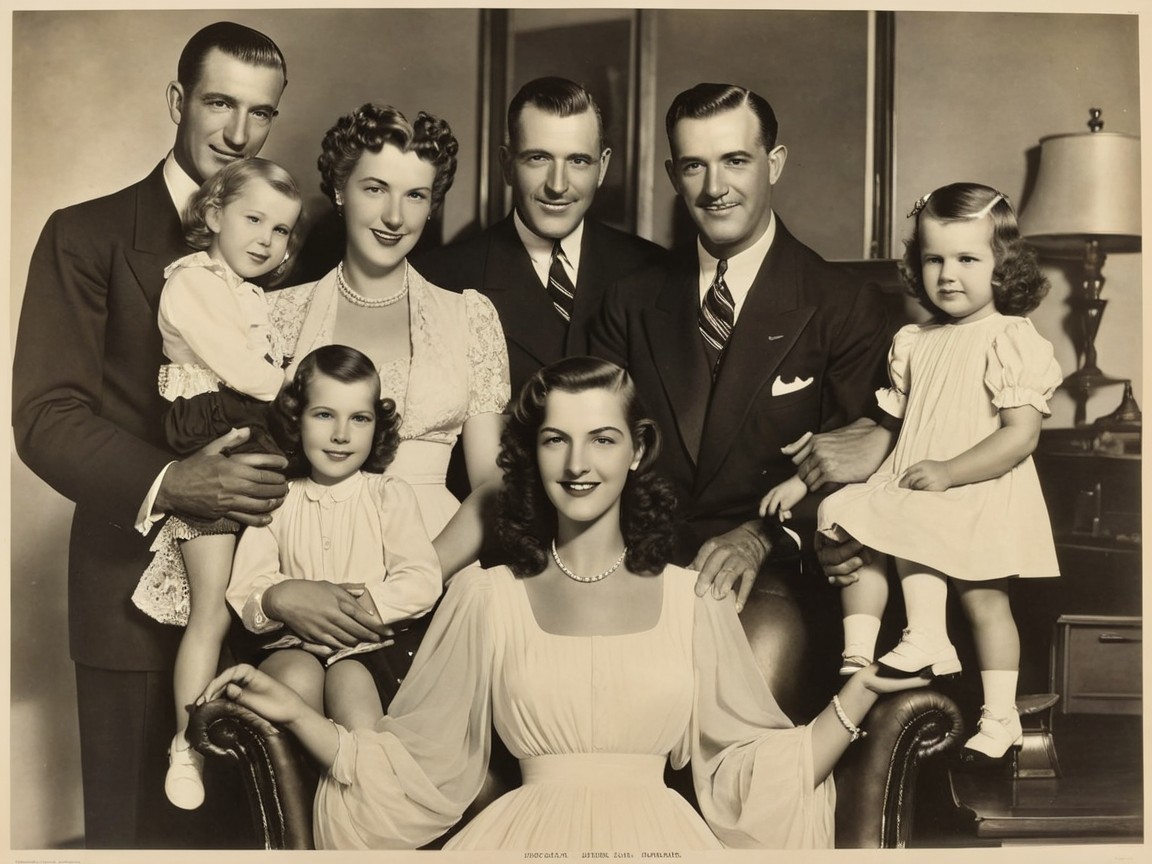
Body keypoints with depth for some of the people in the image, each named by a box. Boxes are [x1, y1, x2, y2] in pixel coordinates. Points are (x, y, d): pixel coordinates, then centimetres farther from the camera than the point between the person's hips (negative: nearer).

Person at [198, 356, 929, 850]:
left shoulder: (694, 599, 10)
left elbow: (754, 771, 10)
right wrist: (297, 715, -1)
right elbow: (413, 770, 9)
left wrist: (858, 695, -1)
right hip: (530, 836, 0)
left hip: (654, 835, 1)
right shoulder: (485, 596, 9)